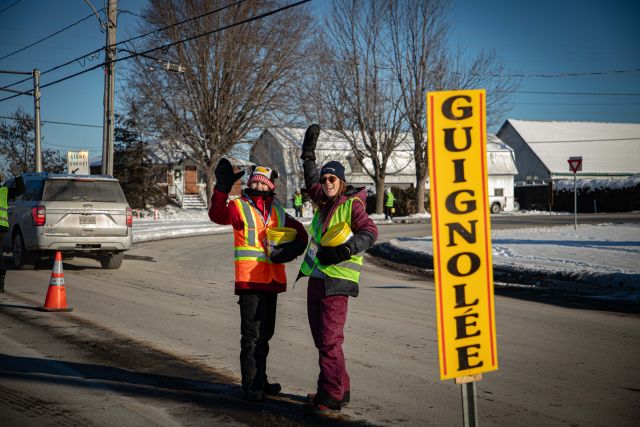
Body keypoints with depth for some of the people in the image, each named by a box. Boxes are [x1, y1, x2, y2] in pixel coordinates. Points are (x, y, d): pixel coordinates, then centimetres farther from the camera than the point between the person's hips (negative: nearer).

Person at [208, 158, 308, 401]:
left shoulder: (277, 212, 14)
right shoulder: (239, 207, -3)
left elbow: (299, 232, 20)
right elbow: (218, 215, -23)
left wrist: (292, 249, -2)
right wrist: (223, 188, -38)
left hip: (272, 280, 6)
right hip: (249, 280, -6)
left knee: (265, 334, 16)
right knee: (252, 335, -6)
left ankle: (260, 381, 28)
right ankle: (251, 386, 0)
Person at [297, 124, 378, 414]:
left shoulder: (352, 204, -5)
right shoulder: (324, 203, 16)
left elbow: (370, 232, -15)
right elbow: (311, 182, 34)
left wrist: (344, 250, -28)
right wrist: (308, 152, 36)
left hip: (336, 281, -8)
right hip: (316, 279, 8)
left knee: (330, 341, -9)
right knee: (321, 339, 12)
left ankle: (331, 396, -4)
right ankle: (338, 390, 20)